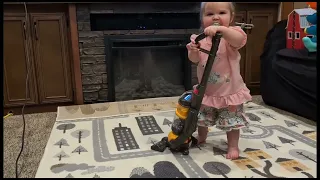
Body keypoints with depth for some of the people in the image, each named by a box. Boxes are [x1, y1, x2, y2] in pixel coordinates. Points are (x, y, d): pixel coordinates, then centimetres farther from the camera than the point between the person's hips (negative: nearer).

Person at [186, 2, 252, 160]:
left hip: (230, 91, -4)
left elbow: (240, 39, -39)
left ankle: (233, 146, 29)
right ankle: (201, 138, 47)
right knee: (202, 118, 22)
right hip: (206, 91, 4)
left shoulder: (230, 35, -16)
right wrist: (192, 51, -28)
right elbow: (195, 59, -6)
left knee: (232, 122, 8)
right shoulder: (201, 39, -5)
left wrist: (220, 29, -52)